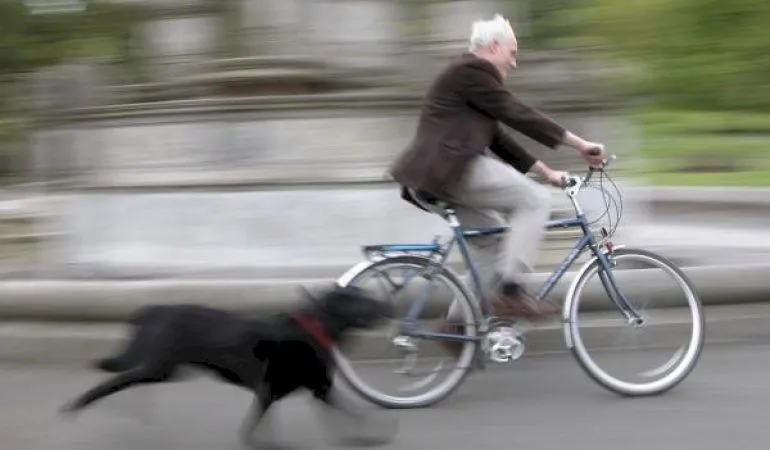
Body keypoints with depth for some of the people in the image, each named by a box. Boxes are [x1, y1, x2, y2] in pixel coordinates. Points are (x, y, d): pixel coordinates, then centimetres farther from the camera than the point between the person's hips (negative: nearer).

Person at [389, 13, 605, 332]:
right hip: (448, 169, -11)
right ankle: (510, 291, -12)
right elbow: (517, 115, -13)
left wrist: (546, 171, 20)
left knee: (494, 238, 15)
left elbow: (498, 137, 23)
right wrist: (579, 144, -12)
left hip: (440, 172, 11)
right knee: (535, 199, -9)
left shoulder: (471, 75, 24)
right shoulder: (471, 71, -8)